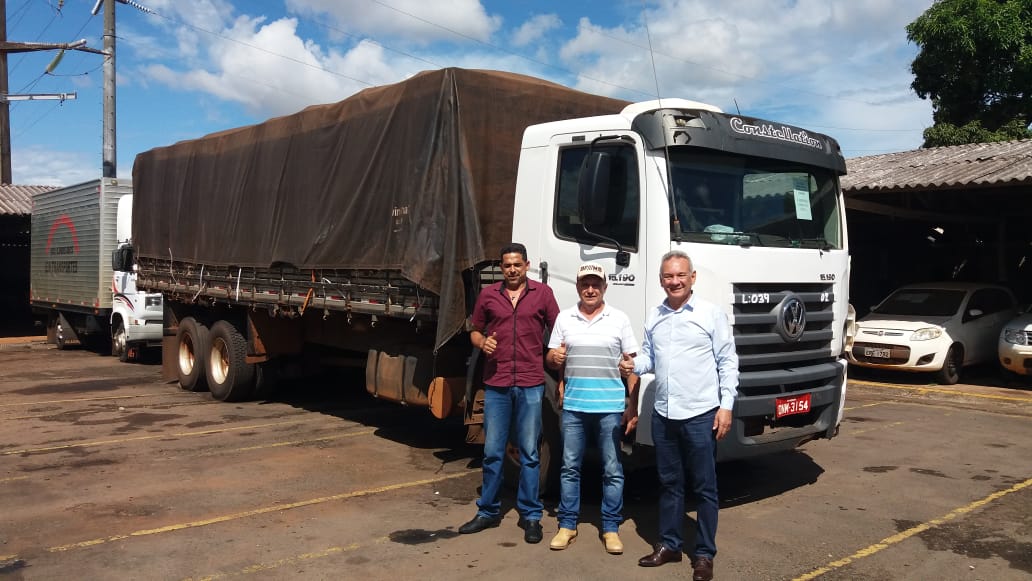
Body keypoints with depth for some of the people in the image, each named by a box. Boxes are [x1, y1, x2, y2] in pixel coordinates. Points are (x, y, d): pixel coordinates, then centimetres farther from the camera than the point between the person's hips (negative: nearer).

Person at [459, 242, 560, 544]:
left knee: (529, 453, 6)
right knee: (492, 452, 9)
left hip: (530, 384, -1)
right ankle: (488, 511, 23)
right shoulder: (488, 295, 8)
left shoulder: (542, 293, 3)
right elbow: (475, 331, 17)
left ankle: (531, 516, 17)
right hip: (496, 384, 2)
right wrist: (482, 342, -6)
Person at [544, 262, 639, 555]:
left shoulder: (619, 319, 3)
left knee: (613, 470, 4)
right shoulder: (564, 318, 8)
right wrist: (554, 358, -11)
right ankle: (567, 525, 19)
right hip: (573, 405, 2)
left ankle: (611, 528, 15)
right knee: (570, 467, 8)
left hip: (610, 405, -1)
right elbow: (550, 360, 13)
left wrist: (632, 404, -3)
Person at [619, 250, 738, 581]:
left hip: (701, 414, -5)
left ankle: (704, 554, 16)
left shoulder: (712, 314, -4)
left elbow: (728, 362, -4)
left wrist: (726, 406, -10)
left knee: (704, 487, 5)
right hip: (663, 415, 5)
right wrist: (633, 365, -7)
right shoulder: (654, 317, 10)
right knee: (669, 483, 15)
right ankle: (669, 545, 28)